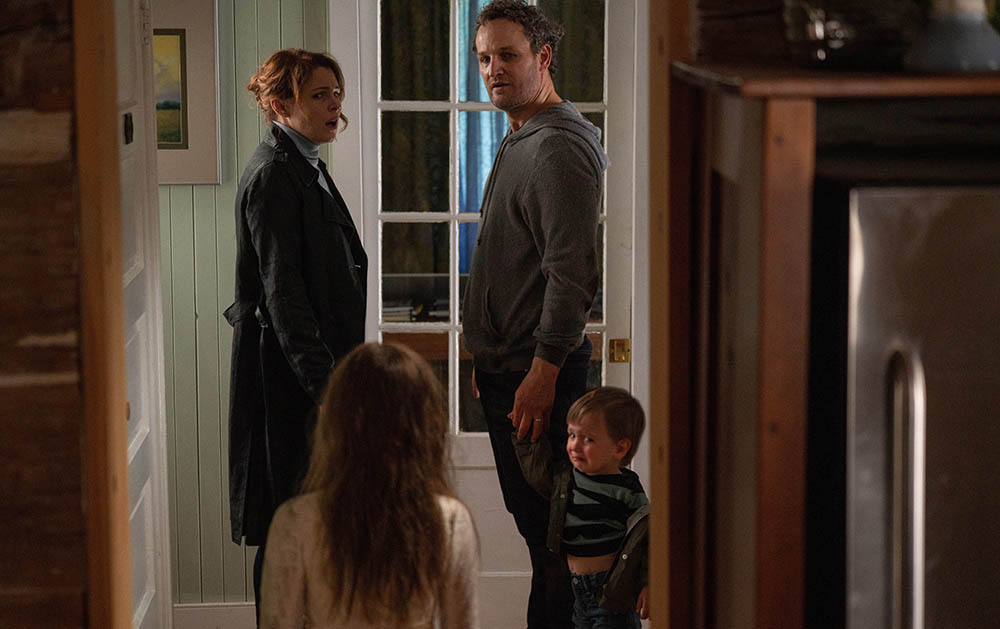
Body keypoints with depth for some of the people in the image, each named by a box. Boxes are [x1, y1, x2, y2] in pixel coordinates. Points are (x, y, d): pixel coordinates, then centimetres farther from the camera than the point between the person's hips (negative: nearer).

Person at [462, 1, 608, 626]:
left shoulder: (561, 147, -17)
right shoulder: (521, 140, 16)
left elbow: (572, 274, -23)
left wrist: (542, 372, -23)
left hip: (538, 371, -10)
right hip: (505, 364, 10)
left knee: (549, 529, -4)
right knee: (530, 519, 15)